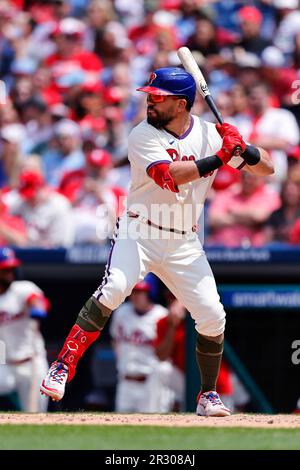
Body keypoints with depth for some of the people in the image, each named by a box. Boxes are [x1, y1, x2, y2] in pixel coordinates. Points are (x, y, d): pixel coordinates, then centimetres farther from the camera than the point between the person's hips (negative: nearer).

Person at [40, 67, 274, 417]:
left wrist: (247, 151, -20)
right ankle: (62, 368, -24)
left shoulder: (211, 134, 0)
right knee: (112, 291, -28)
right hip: (138, 233, -3)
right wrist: (218, 158, -29)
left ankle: (208, 396, 17)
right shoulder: (143, 135, -10)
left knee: (212, 318, -4)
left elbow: (267, 169, 2)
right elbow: (168, 176, -28)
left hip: (184, 244, 3)